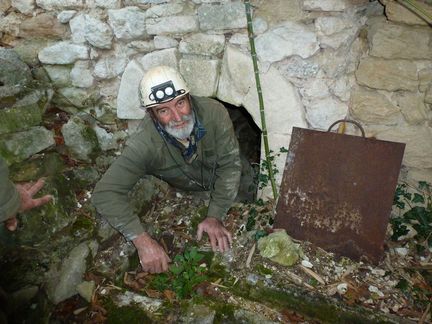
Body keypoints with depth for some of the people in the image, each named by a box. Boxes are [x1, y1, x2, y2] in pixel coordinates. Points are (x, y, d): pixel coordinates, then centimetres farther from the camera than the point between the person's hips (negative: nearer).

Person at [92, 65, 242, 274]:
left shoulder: (214, 112, -35)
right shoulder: (145, 144, -39)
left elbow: (229, 165, -26)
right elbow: (105, 193, -39)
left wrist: (215, 216, -33)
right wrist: (142, 240, -48)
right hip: (182, 192, -1)